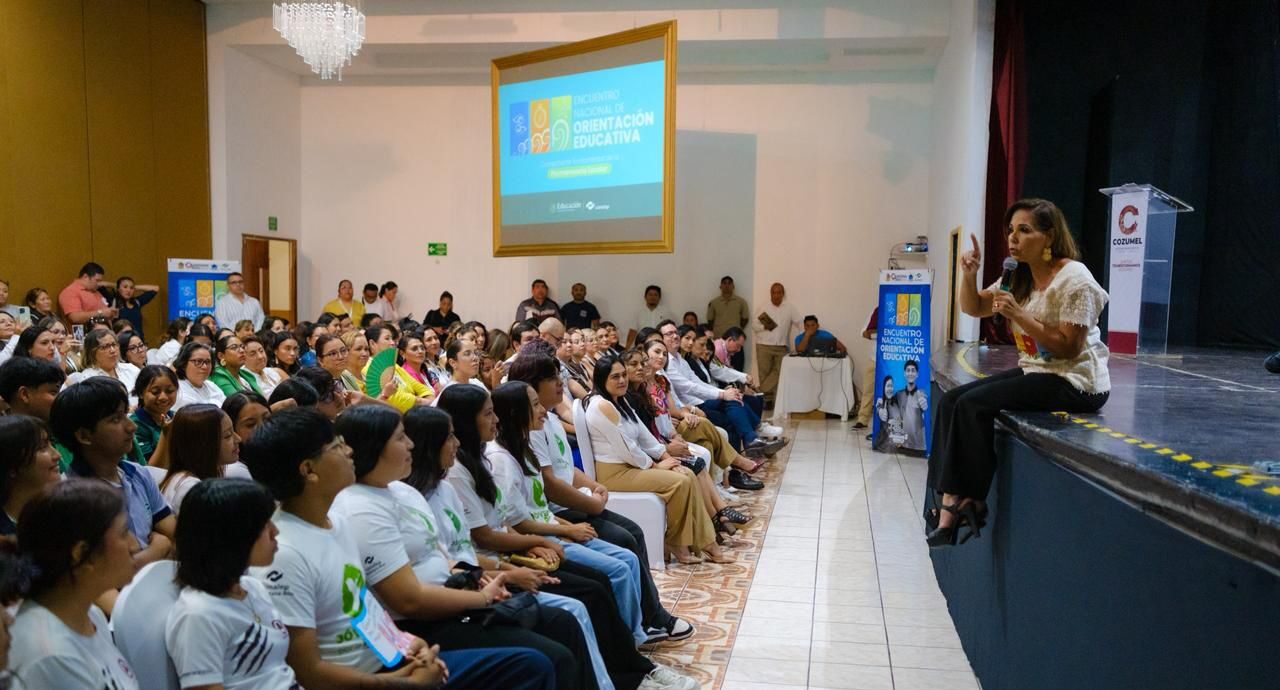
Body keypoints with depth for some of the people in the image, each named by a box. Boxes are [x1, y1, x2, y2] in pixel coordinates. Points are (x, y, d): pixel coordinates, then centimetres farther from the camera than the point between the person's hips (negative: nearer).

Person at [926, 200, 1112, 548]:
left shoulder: (1073, 279, -15)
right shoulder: (1019, 278, 10)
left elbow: (1068, 348, -19)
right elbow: (974, 308, 16)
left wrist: (1018, 315, -24)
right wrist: (970, 275, -4)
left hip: (1075, 382, -9)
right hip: (1035, 371, 9)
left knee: (973, 405, -23)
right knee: (951, 400, -9)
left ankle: (971, 500, -11)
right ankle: (949, 501, -15)